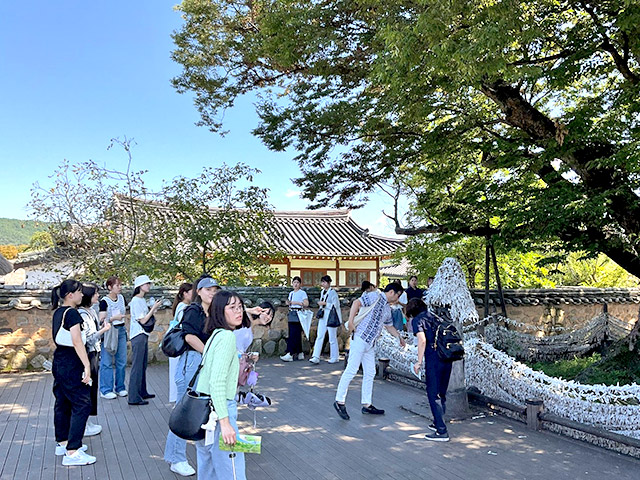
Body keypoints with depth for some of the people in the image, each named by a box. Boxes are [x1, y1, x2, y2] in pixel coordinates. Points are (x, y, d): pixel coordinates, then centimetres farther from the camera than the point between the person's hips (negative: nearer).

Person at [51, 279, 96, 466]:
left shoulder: (58, 312, 11)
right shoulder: (72, 313, -18)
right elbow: (77, 342, -23)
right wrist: (87, 366, -24)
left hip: (59, 360, 10)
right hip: (71, 363, -10)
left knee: (62, 402, 17)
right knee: (82, 404, -6)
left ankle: (62, 443, 29)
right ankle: (72, 452, -6)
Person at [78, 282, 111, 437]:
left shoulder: (91, 311, 8)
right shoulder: (81, 314, -20)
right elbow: (88, 339, -22)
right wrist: (103, 330, -18)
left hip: (94, 354, 9)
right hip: (87, 356, -9)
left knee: (92, 387, 16)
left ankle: (89, 422, 28)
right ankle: (85, 426, 13)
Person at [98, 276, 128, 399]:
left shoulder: (121, 298, 8)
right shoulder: (104, 301, -11)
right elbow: (101, 320, -14)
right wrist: (114, 318, -27)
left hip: (121, 330, 6)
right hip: (109, 331, -6)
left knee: (122, 361, 8)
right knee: (107, 362, -2)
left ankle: (120, 387, 19)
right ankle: (105, 390, 8)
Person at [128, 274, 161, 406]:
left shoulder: (142, 300, 14)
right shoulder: (136, 301, -14)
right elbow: (142, 320, -16)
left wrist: (153, 310, 8)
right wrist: (153, 308, -12)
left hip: (143, 335, 10)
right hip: (138, 336, -10)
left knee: (143, 365, 16)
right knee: (137, 366, -6)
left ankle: (142, 392, 26)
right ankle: (134, 397, -1)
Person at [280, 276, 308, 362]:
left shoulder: (302, 293, -2)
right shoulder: (291, 293, 18)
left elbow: (306, 304, -11)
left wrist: (296, 302, -14)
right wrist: (288, 303, 5)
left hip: (298, 314, -7)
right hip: (291, 314, 7)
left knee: (294, 335, -11)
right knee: (294, 335, 7)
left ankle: (290, 354, -14)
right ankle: (300, 353, 15)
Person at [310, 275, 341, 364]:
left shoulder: (333, 292, -11)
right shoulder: (322, 292, 13)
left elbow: (335, 305, -16)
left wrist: (325, 304, -18)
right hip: (323, 317, 7)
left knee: (332, 338, 2)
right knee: (319, 337, -1)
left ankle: (334, 358, 14)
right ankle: (316, 357, -4)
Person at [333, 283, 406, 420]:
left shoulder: (387, 309, 21)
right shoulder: (375, 296, -7)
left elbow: (389, 326, 34)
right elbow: (357, 303, -18)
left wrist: (399, 337, 25)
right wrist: (351, 322, -22)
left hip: (370, 344, 10)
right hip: (360, 338, -9)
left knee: (370, 373, 11)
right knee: (351, 370, -9)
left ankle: (366, 405, 21)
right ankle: (339, 401, -1)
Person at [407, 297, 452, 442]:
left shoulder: (417, 320, -1)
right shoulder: (437, 316, 18)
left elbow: (422, 340, -15)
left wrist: (419, 362, -11)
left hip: (433, 360, -7)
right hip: (447, 359, 7)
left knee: (434, 395, 1)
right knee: (441, 393, 19)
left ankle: (442, 431, 1)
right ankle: (438, 423, 33)